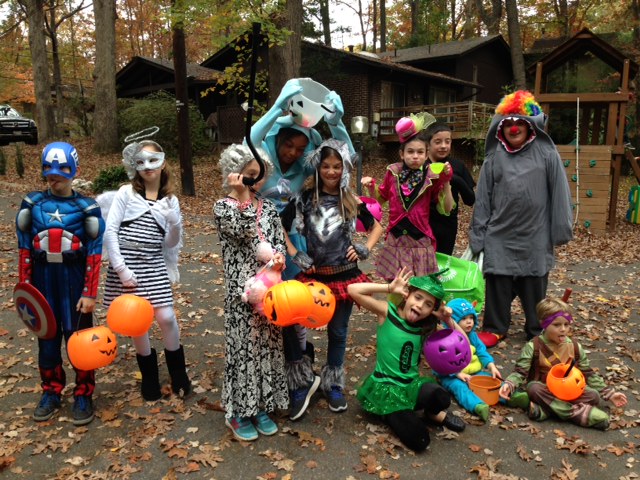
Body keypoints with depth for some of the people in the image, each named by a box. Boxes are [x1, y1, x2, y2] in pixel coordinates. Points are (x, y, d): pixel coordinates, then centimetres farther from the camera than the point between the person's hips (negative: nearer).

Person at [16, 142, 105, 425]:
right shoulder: (32, 204, 0)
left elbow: (94, 254, -8)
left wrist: (90, 293, -10)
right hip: (43, 282, 3)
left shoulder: (86, 208, -7)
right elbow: (25, 250, 3)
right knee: (47, 340, 14)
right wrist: (25, 287, 2)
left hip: (75, 282, -2)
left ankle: (83, 395, 23)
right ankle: (51, 393, 32)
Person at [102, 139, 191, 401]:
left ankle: (178, 372, 16)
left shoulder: (170, 200, 8)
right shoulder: (126, 193, 0)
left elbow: (171, 243, 6)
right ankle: (149, 377, 25)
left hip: (154, 265, 1)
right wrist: (121, 268, -12)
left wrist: (175, 224, -15)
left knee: (166, 317, -7)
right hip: (125, 264, -1)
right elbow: (110, 231, -6)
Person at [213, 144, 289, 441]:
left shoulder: (267, 207, 9)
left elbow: (279, 239, 7)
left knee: (267, 345, 12)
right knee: (243, 347, 2)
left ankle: (261, 406, 28)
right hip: (241, 290, -5)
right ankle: (237, 411, 19)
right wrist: (243, 197, -21)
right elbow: (246, 233, -20)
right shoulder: (223, 207, -5)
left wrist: (279, 256, -14)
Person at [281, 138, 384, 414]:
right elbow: (280, 227, 2)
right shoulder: (305, 199, -3)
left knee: (338, 332, 11)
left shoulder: (352, 201, 1)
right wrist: (294, 254, -7)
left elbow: (376, 226, 14)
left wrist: (365, 250, 0)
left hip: (345, 276, 1)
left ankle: (333, 384, 29)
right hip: (314, 276, -1)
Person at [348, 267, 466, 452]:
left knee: (441, 398, -31)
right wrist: (390, 288, -20)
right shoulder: (387, 311, -10)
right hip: (386, 387, -4)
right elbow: (353, 290, -22)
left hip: (413, 384, 4)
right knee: (418, 441, -20)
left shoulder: (427, 326, 3)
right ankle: (390, 413, 12)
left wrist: (448, 320, -9)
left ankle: (434, 413, 5)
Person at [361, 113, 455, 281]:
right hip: (396, 239, 2)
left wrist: (446, 182, -15)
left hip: (420, 241, -2)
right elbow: (381, 198, 17)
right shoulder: (393, 173, 0)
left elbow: (447, 209, -5)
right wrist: (372, 186, -3)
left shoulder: (432, 177, -6)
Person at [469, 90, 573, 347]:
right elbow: (483, 198, 6)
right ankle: (495, 327, 23)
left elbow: (559, 192, -1)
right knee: (498, 281, 6)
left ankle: (537, 331, 26)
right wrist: (478, 235, 3)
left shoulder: (546, 153, -1)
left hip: (535, 234, -1)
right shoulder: (494, 157, 5)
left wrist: (560, 229, -3)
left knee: (534, 285, 9)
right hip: (500, 234, 1)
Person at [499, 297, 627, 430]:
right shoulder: (533, 347, -12)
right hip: (543, 391, -4)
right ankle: (578, 412, -36)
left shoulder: (575, 347, 1)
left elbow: (589, 374, 9)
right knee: (533, 388, -35)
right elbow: (520, 372, -13)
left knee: (594, 395, -21)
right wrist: (509, 385, -33)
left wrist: (609, 393, 4)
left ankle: (544, 410, -32)